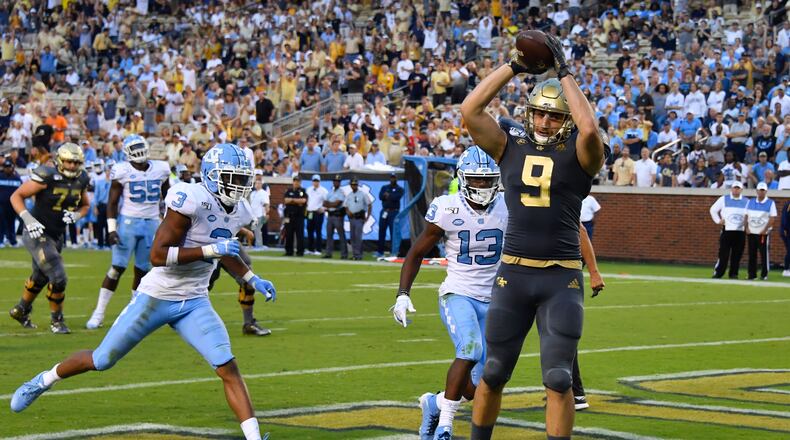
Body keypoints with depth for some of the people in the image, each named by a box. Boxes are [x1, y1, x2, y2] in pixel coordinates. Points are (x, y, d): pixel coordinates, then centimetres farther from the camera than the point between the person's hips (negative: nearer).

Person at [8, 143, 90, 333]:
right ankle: (56, 320, 7)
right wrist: (28, 220, -25)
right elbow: (16, 196, -15)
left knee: (40, 277, 24)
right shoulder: (47, 177, -21)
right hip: (37, 233, -8)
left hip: (56, 236, 8)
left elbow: (85, 205, 17)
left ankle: (21, 310, 48)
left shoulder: (81, 181, -1)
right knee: (58, 278, -13)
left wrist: (76, 215, -6)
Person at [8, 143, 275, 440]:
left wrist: (252, 279, 15)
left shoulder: (239, 212, 3)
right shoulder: (193, 201, -23)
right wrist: (210, 250, -30)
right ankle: (43, 382, 34)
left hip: (194, 304, 6)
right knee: (102, 360, 9)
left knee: (228, 369, -12)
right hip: (157, 297, -5)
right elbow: (158, 255, -27)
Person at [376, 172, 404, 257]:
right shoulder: (384, 187, 16)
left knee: (393, 232, -8)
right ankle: (380, 251, 10)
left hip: (394, 212, -4)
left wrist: (388, 195, -8)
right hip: (384, 211, 4)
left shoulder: (399, 189, 5)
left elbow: (397, 197, -15)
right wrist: (391, 197, -15)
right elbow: (380, 196, -2)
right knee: (381, 231, 5)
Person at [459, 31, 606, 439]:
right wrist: (515, 66, -7)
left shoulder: (578, 155, -2)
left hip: (562, 279, -2)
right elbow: (470, 110, -6)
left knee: (558, 378, -3)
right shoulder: (511, 147, 6)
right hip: (512, 273, 3)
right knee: (493, 373, 12)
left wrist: (563, 73, -15)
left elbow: (589, 129, -25)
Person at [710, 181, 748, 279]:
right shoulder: (724, 199, 7)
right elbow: (713, 210, 14)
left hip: (740, 231, 1)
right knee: (723, 253, -5)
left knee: (737, 254, 1)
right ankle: (718, 273, -2)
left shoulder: (746, 201, 9)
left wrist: (747, 224, 3)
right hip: (726, 230, -1)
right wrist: (718, 221, 5)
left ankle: (733, 273, 9)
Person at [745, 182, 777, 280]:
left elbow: (772, 218, -6)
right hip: (751, 232, 4)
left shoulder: (770, 203, -1)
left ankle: (764, 274, 1)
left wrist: (765, 230, -14)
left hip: (763, 233, -4)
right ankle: (752, 274, 8)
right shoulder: (750, 202, 11)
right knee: (752, 254, 4)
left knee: (764, 254, -3)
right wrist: (747, 228, 0)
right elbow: (746, 216, 13)